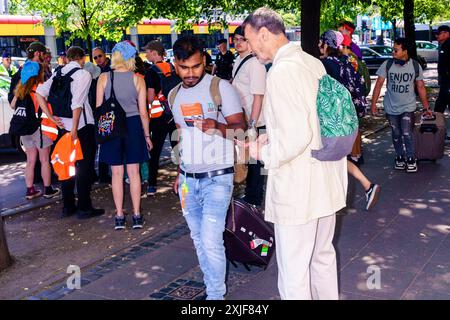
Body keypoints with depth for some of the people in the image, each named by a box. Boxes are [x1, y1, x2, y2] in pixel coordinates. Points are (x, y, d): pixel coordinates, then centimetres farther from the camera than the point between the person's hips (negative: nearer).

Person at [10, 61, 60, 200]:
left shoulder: (21, 89, 6)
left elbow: (13, 105, 15)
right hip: (39, 127, -6)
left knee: (30, 161, 13)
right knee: (45, 160, 7)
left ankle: (30, 190, 16)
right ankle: (48, 189, 14)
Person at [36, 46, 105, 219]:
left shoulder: (59, 73, 8)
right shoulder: (84, 74, -10)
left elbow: (40, 93, 2)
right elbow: (77, 103, -18)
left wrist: (51, 117, 2)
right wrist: (75, 129, -15)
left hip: (64, 125, 6)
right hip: (83, 126, -6)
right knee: (84, 166, 2)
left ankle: (67, 206, 20)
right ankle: (84, 208, 5)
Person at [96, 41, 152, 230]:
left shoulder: (103, 78, -4)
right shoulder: (138, 79, -6)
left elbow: (99, 108, 0)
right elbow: (143, 112, -3)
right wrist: (146, 135, 7)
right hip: (133, 125, 0)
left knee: (117, 173, 10)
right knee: (134, 172, 9)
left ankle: (119, 216, 15)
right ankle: (137, 215, 14)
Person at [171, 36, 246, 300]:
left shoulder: (221, 87, -9)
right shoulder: (174, 95, 10)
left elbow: (241, 128, -13)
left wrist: (218, 127, -33)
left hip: (217, 177, -6)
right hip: (189, 178, 6)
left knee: (211, 240, -11)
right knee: (199, 239, 12)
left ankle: (217, 294, 8)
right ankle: (213, 291, 26)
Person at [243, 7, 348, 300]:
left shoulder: (281, 72, -19)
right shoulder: (314, 63, 7)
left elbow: (296, 137, -25)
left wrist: (264, 153, -9)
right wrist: (273, 136, 14)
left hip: (298, 188, -9)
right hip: (327, 181, 9)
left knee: (293, 275, 3)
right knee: (322, 255, 25)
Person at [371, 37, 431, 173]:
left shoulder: (415, 66, -6)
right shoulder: (387, 65, -9)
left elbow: (420, 87, 2)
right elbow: (378, 85, -6)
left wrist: (426, 106, 4)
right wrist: (373, 103, -10)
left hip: (408, 107, -1)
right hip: (391, 107, 1)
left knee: (407, 133, -11)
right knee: (396, 134, 10)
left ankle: (410, 158, 7)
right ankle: (399, 156, 30)